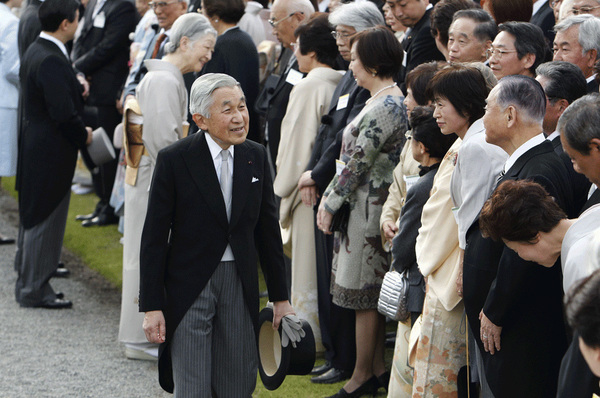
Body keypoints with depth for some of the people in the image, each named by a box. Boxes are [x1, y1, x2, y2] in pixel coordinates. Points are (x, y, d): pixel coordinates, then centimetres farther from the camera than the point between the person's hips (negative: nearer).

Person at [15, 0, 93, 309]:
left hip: (34, 147, 10)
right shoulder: (52, 61, -24)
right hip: (50, 153, -10)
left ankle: (28, 283, 29)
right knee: (45, 222, -1)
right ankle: (34, 291, 7)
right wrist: (83, 136, -9)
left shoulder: (34, 52, 9)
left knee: (33, 218, 19)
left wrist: (76, 90, 7)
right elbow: (63, 113, -25)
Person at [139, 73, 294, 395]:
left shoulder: (256, 157, 3)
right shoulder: (174, 160, -10)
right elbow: (154, 238, -7)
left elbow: (268, 229, 11)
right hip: (188, 288, -4)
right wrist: (151, 306, -10)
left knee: (239, 388, 6)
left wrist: (280, 296, 11)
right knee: (191, 390, -3)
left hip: (241, 285, 4)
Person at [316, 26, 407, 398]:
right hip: (377, 204, 10)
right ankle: (378, 367, 23)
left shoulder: (384, 108, -21)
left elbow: (358, 163, -19)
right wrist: (329, 196, 13)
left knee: (364, 295, 1)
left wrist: (331, 202, -10)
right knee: (375, 294, 16)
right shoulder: (395, 99, 10)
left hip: (368, 209, -10)